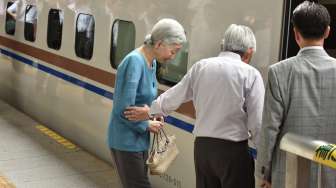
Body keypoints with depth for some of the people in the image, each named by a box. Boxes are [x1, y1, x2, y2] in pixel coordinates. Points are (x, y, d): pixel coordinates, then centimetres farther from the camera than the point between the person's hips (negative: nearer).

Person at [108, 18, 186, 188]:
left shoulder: (152, 62, 4)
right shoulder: (134, 61, -22)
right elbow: (124, 109, -26)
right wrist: (147, 125, -12)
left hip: (140, 139, 9)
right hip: (126, 141, -9)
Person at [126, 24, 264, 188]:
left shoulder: (200, 67, 5)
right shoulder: (251, 74, -7)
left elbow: (172, 98, 15)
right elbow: (257, 123, -9)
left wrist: (150, 110, 33)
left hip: (202, 146, 5)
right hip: (233, 150, -5)